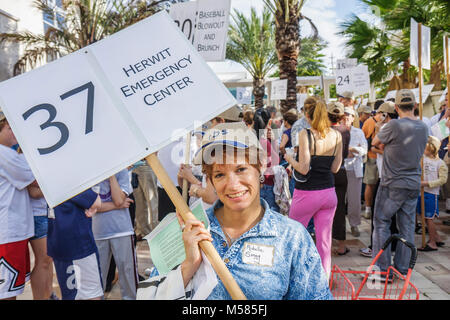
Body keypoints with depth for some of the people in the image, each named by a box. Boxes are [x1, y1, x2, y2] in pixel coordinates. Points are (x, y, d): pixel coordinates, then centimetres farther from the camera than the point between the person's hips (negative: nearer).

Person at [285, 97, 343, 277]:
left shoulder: (305, 134, -13)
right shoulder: (336, 135, 2)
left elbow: (304, 168, -16)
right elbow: (335, 168, 6)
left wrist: (289, 159, 2)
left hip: (307, 194, -5)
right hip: (329, 193, 5)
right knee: (324, 240, 11)